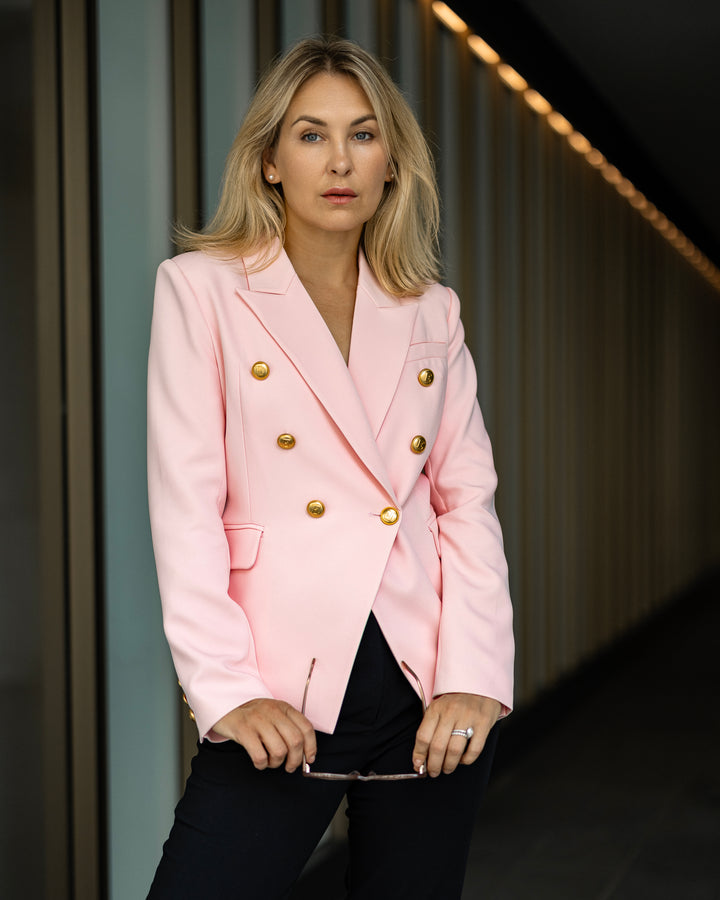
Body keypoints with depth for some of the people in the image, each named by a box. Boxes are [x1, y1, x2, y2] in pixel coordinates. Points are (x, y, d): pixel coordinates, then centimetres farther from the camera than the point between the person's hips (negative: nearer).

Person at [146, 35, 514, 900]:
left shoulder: (430, 311, 11)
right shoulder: (200, 286, 1)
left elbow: (469, 498, 7)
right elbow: (184, 502, -5)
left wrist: (473, 676, -5)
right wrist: (228, 690, -13)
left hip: (431, 695, 3)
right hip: (284, 700, -3)